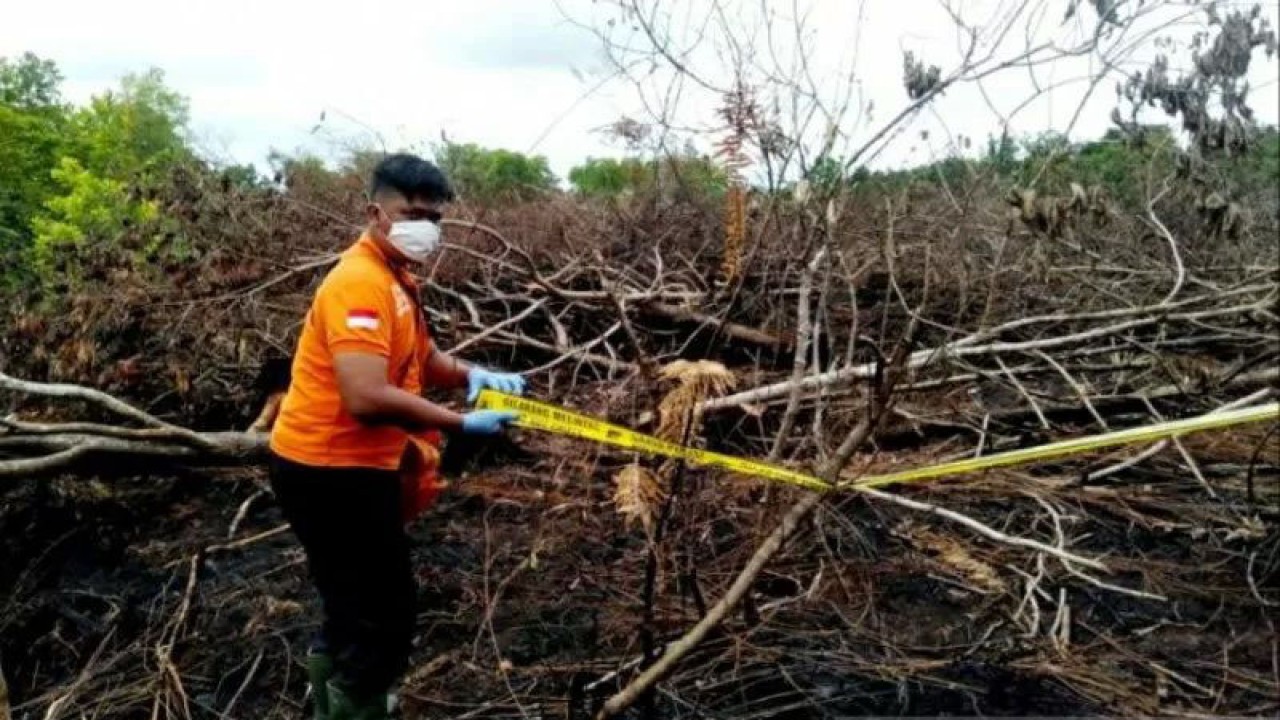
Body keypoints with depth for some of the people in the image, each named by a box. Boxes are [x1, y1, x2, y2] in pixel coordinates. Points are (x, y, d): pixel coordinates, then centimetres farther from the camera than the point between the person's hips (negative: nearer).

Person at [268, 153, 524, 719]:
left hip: (348, 466, 11)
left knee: (359, 607, 28)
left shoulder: (393, 279, 11)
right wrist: (462, 424, -27)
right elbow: (367, 398, -33)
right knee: (380, 616, -1)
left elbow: (422, 359, 16)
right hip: (332, 471, -11)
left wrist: (471, 375, -5)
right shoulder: (360, 281, -23)